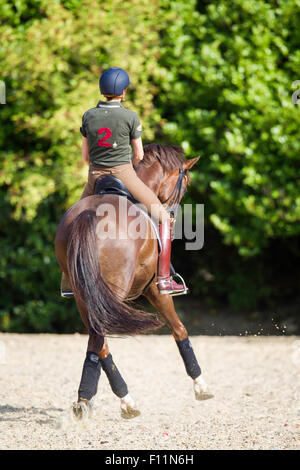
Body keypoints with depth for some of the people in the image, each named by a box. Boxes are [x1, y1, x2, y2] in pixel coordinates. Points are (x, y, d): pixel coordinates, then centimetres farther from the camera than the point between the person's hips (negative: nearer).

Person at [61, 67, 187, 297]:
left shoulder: (89, 116, -1)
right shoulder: (131, 117, -10)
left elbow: (85, 155, 6)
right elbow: (139, 155, -2)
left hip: (95, 179, 4)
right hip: (125, 177, -4)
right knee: (163, 218, 8)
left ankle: (68, 284, 23)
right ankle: (164, 279, -3)